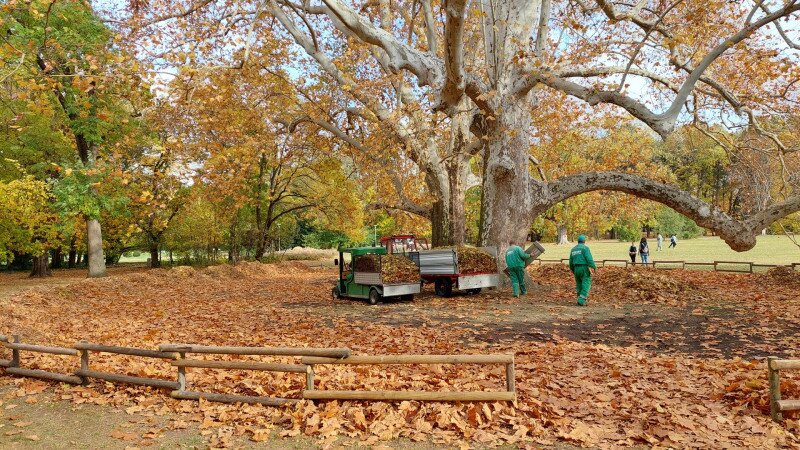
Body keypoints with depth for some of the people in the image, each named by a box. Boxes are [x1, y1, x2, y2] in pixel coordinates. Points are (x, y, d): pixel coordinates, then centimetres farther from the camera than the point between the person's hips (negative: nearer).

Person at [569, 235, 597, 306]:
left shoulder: (573, 249, 13)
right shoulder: (585, 248, -7)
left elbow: (571, 261, 18)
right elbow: (589, 259, -16)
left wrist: (572, 269, 32)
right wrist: (594, 268, -13)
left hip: (576, 269, 6)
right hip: (584, 268, -6)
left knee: (579, 284, 15)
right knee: (586, 285, -4)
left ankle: (581, 300, 19)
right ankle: (581, 301, -15)